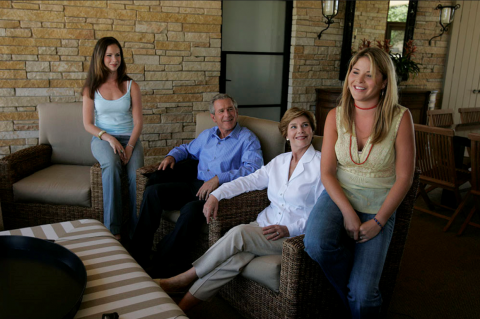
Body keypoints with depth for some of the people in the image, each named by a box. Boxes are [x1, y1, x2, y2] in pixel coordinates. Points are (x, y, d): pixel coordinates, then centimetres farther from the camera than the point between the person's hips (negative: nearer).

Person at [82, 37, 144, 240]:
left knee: (137, 173, -31)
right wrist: (109, 138, -15)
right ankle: (113, 229, -32)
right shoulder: (91, 88, 8)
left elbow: (138, 121, 2)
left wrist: (130, 146, -15)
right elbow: (87, 124, 4)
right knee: (112, 164, -36)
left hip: (129, 138, 1)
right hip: (102, 138, 0)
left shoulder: (131, 86, 7)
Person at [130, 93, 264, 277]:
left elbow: (254, 168, -16)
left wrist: (219, 178, -25)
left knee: (191, 210, -36)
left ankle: (161, 264, -21)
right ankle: (138, 253, -10)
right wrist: (172, 156, 15)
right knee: (153, 191, -13)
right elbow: (188, 148, 39)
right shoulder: (207, 135, 21)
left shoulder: (247, 139, 0)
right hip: (196, 185, 7)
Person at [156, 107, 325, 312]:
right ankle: (181, 307, -24)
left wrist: (289, 229, -17)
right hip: (265, 225, 4)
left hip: (294, 236, -4)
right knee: (235, 258, -27)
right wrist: (216, 195, -7)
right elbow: (248, 181, 7)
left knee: (239, 233, -28)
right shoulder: (279, 161, 14)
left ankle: (184, 279, -14)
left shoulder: (321, 164, -4)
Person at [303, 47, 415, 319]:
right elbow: (327, 172, -3)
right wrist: (347, 212, -15)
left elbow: (404, 178, -7)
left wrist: (378, 221, -11)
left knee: (362, 295, -15)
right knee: (315, 243, -30)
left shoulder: (400, 118, -9)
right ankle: (353, 294, 3)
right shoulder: (336, 116, -2)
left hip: (378, 207, -2)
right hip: (339, 196, 2)